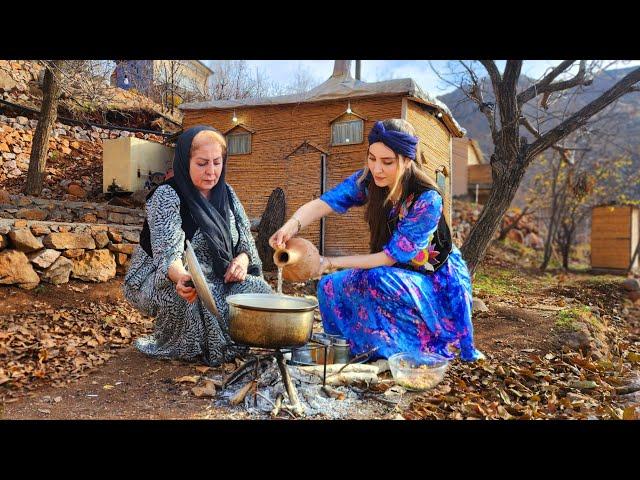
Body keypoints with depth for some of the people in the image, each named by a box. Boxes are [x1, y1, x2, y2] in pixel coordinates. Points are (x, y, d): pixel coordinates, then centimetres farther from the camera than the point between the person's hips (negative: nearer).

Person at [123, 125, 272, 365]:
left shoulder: (226, 193, 3)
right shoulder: (166, 196, -16)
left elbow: (245, 240, 6)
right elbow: (168, 253, -30)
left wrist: (242, 259, -18)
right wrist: (183, 279, -53)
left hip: (217, 279, 6)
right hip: (161, 281, -5)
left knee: (259, 290, -17)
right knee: (202, 299, -37)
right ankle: (184, 348, -6)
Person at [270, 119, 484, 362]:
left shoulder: (427, 200, -28)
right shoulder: (367, 180, -13)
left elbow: (390, 257, -26)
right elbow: (322, 203, -24)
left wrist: (330, 263, -30)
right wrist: (291, 226, -45)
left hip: (437, 280, -5)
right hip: (399, 273, 6)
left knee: (374, 282, -33)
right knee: (330, 286, -13)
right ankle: (349, 352, 6)